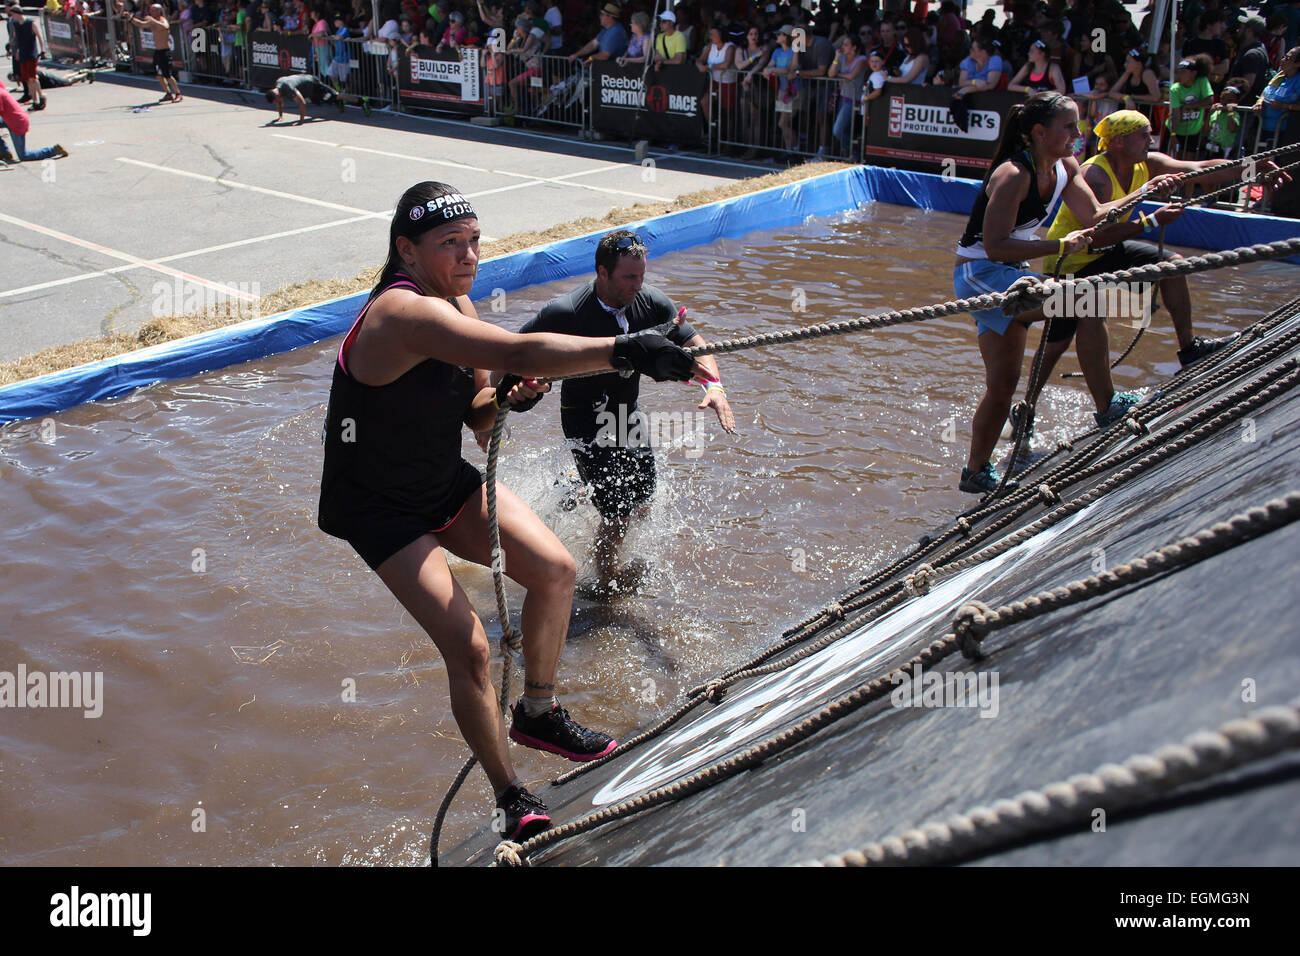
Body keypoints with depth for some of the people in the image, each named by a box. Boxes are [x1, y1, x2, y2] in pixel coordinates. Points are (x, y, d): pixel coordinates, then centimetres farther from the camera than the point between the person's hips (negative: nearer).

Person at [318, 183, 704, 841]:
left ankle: (537, 714, 24)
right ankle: (511, 801, 5)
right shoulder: (405, 312, -32)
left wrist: (503, 399, -16)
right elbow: (521, 353, -48)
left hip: (446, 481, 9)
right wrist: (623, 350, -57)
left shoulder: (455, 304, -3)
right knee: (468, 647, -15)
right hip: (379, 509, -8)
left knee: (554, 568, 3)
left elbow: (473, 410, 7)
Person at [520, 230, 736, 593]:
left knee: (641, 506, 14)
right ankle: (606, 583, 20)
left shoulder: (651, 302, -11)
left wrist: (713, 385, -24)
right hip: (586, 419, -6)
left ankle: (576, 487, 42)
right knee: (618, 516, -6)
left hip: (627, 412, 6)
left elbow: (693, 344, -6)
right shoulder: (565, 312, -25)